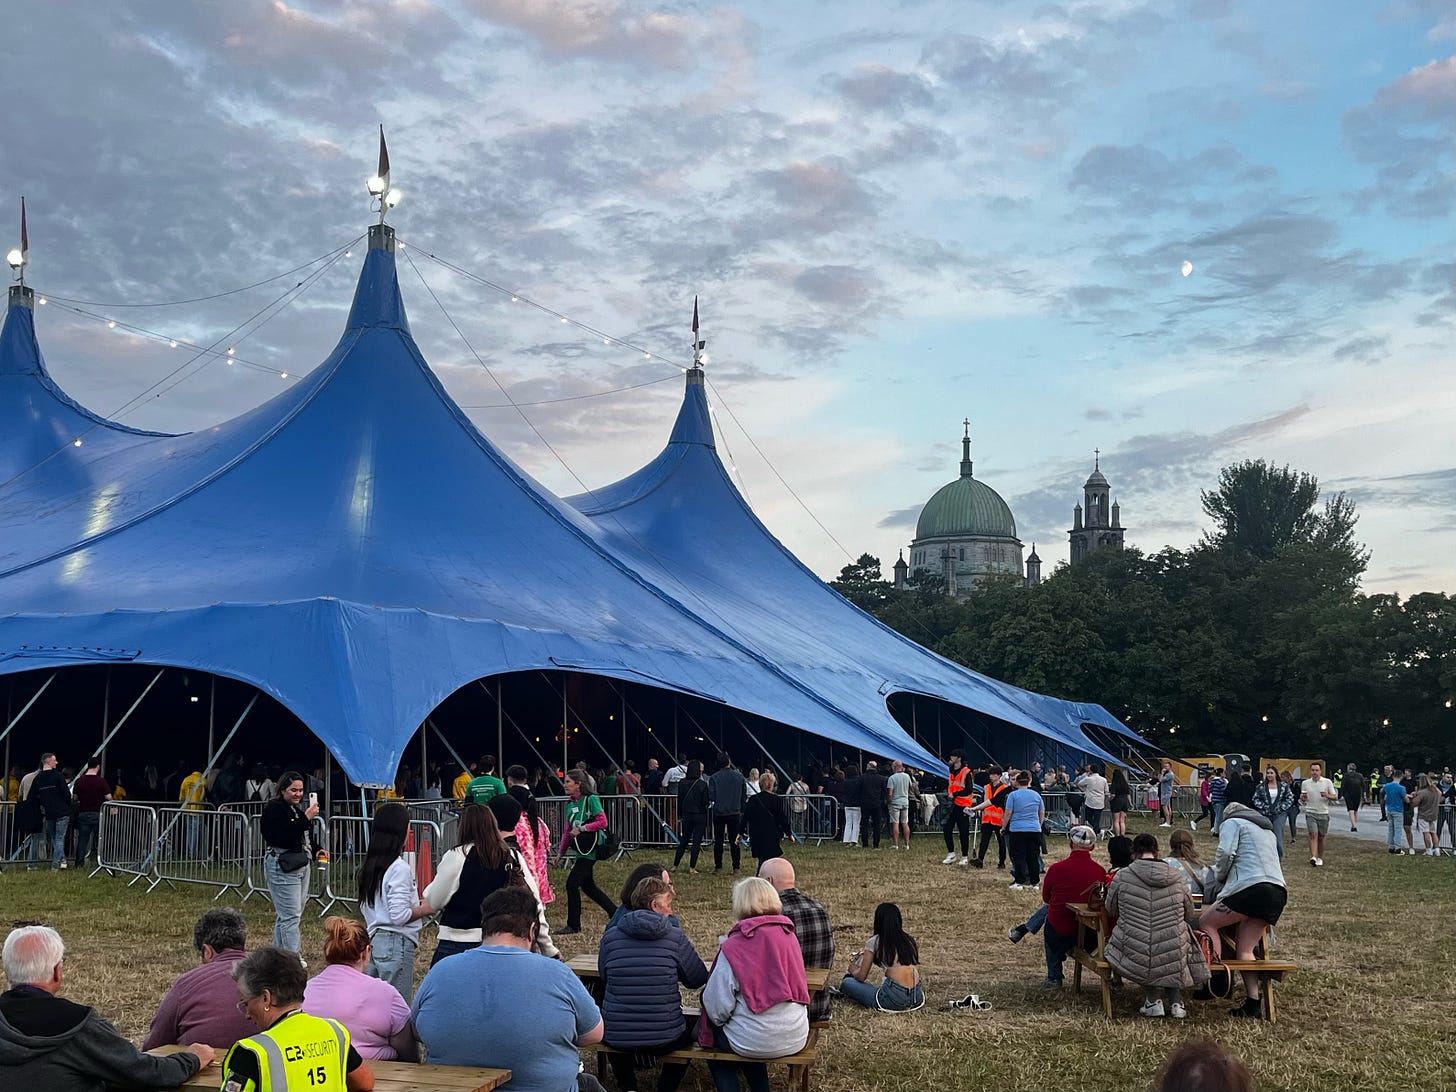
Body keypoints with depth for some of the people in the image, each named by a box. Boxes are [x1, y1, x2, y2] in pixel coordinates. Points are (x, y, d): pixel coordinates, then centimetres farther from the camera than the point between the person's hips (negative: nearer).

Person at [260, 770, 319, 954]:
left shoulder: (297, 808, 16)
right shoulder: (274, 809, -11)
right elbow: (283, 836, -25)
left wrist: (316, 850, 12)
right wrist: (306, 818, -26)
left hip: (301, 865, 9)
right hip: (282, 868, -9)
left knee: (285, 915, 14)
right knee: (290, 916, -11)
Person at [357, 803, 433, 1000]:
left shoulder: (370, 864, 10)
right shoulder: (400, 868, -16)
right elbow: (399, 915, -22)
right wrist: (424, 909, -5)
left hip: (374, 939, 9)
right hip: (397, 942, -9)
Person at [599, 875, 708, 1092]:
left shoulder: (610, 936, -3)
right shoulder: (675, 938, -8)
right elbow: (698, 979, 2)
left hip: (616, 1037, 2)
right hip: (664, 1038, -2)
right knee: (689, 1031, 32)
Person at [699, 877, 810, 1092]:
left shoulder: (733, 946, -14)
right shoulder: (789, 936, 1)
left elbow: (717, 1008, -14)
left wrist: (718, 1019, 9)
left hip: (755, 1042, -5)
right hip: (796, 1037, 5)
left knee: (713, 1034, 26)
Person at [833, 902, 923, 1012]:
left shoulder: (874, 942, 5)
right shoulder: (910, 940, 17)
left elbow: (861, 976, 8)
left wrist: (853, 970, 32)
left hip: (894, 1000, -4)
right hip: (917, 998, 4)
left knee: (846, 982, 10)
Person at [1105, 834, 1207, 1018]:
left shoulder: (1122, 876, -7)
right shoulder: (1178, 879, -2)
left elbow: (1111, 911, 9)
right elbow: (1189, 916, 12)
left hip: (1135, 959, -1)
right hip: (1173, 959, 1)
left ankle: (1153, 1000, 18)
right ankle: (1175, 1002, 22)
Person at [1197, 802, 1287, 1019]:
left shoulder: (1232, 823, 10)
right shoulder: (1268, 829, 34)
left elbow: (1225, 853, -6)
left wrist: (1220, 876, 12)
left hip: (1252, 887, -8)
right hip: (1278, 892, 8)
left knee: (1207, 922, 2)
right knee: (1245, 948, 10)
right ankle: (1253, 1004, 2)